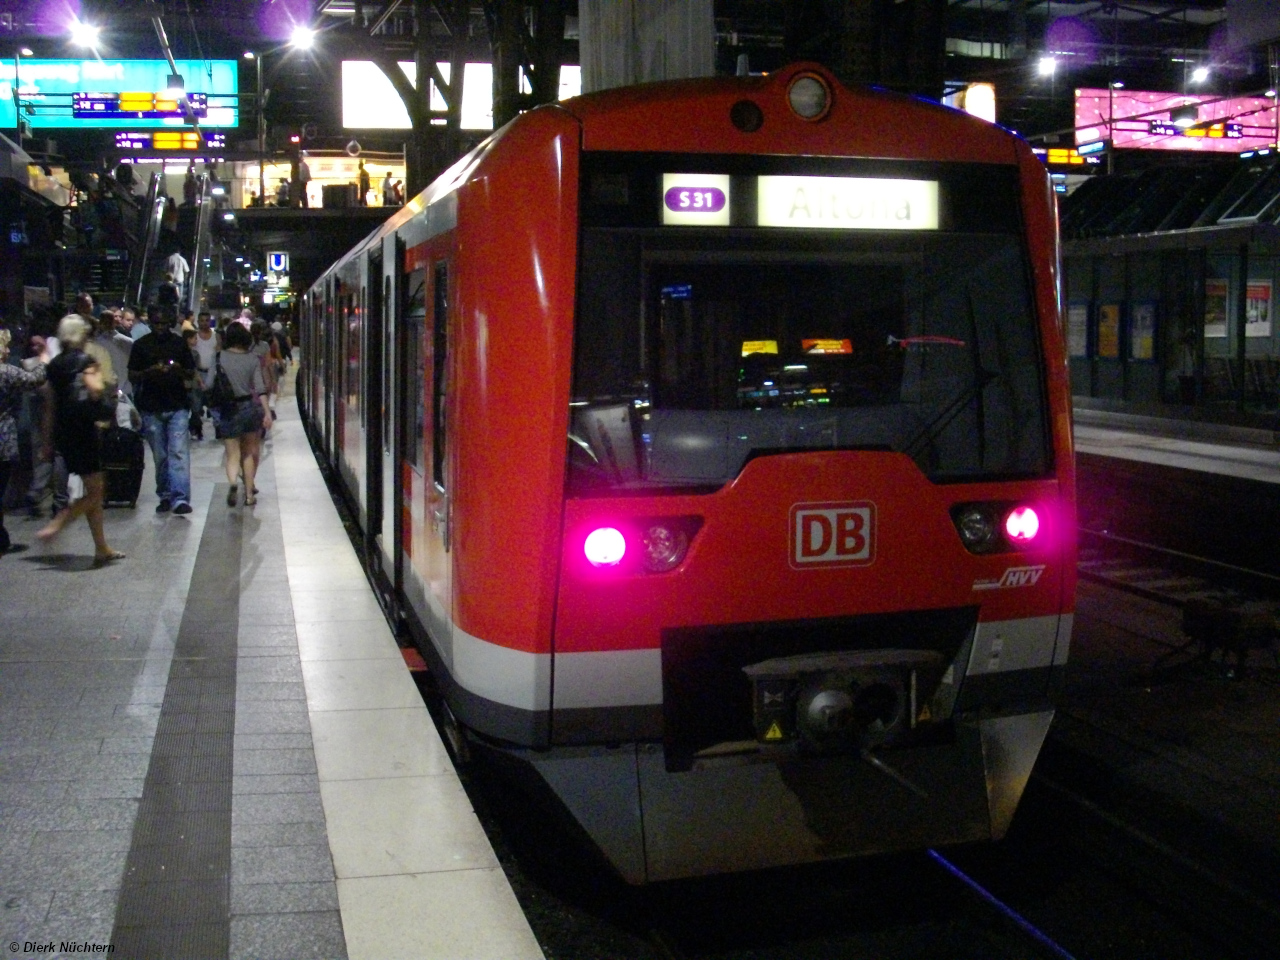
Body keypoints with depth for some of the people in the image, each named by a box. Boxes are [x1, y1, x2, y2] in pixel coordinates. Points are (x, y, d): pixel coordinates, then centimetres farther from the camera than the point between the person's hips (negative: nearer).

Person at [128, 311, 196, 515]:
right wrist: (149, 372, -16)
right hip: (152, 408, 1)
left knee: (178, 452, -11)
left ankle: (180, 499, -16)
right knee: (159, 456, 7)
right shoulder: (141, 345, 5)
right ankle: (165, 497, 18)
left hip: (177, 407, -1)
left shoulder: (179, 343, 7)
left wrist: (179, 370, -12)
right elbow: (132, 376, 4)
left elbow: (192, 373, 11)